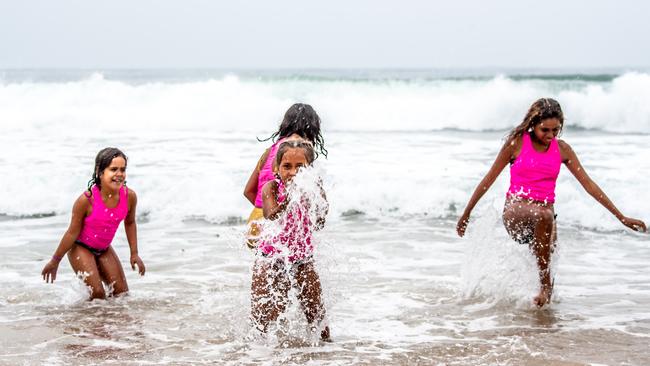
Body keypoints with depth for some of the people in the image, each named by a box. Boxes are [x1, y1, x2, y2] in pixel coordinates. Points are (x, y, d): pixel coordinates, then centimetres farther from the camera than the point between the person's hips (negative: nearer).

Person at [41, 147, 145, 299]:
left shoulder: (129, 196, -17)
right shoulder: (87, 200, -29)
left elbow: (130, 223, 5)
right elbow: (73, 232, -16)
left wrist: (134, 254, 7)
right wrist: (55, 261, -8)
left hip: (104, 249, 5)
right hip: (81, 248, -5)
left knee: (122, 293, 5)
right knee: (97, 293, -15)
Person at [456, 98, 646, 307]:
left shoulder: (562, 149, 7)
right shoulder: (517, 142, -1)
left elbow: (588, 184, 8)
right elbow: (490, 179, 5)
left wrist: (621, 217, 5)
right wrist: (466, 213, 8)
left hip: (544, 215, 4)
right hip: (516, 212, -4)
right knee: (544, 215, -35)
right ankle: (546, 285, -30)